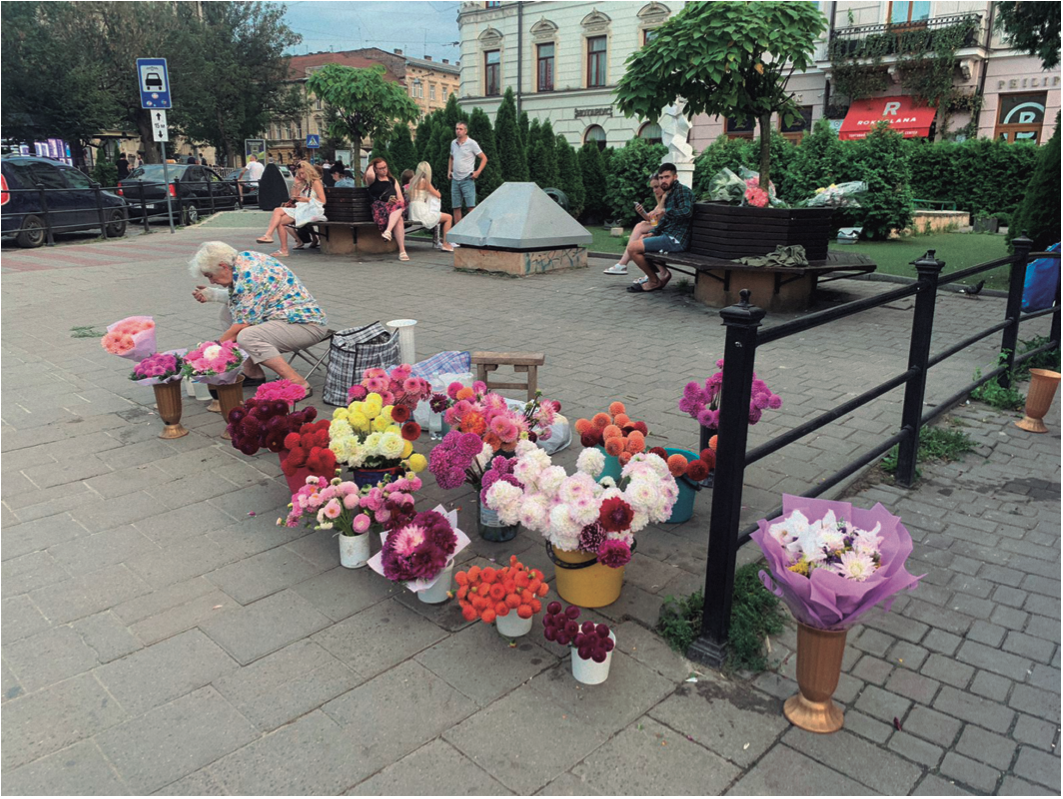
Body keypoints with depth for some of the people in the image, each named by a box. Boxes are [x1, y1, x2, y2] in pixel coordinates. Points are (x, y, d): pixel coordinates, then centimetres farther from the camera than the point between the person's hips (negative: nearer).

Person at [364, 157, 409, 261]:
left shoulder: (393, 180, 25)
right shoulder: (373, 180, 14)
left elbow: (401, 199, 16)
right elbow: (369, 175, -14)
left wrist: (396, 201, -7)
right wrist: (371, 166, 8)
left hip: (394, 208, 3)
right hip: (378, 208, -3)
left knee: (399, 206, -36)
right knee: (399, 219, -35)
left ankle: (388, 231, -51)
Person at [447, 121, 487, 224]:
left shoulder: (471, 143, -5)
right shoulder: (453, 143, 11)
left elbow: (484, 158, -2)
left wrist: (478, 172, -10)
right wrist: (449, 171, 14)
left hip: (467, 179, -5)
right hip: (455, 179, 6)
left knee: (471, 207, -10)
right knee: (456, 207, 7)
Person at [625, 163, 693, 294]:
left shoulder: (682, 190, -11)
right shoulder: (670, 193, 19)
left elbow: (687, 211, -27)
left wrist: (666, 212, -21)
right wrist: (652, 234, 13)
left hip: (675, 239, -11)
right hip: (669, 236, 11)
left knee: (633, 248, -15)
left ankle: (654, 281, -1)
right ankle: (662, 272, 10)